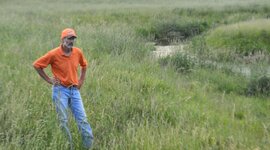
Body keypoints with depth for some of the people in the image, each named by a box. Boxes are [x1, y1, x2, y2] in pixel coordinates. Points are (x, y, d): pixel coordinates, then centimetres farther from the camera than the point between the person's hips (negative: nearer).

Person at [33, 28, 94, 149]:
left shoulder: (78, 52, 1)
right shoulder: (54, 54, -12)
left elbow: (84, 65, 22)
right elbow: (36, 65, -4)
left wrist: (81, 80, 13)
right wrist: (48, 80, -5)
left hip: (74, 90, 4)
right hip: (60, 90, -4)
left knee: (82, 119, 2)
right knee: (63, 121, 1)